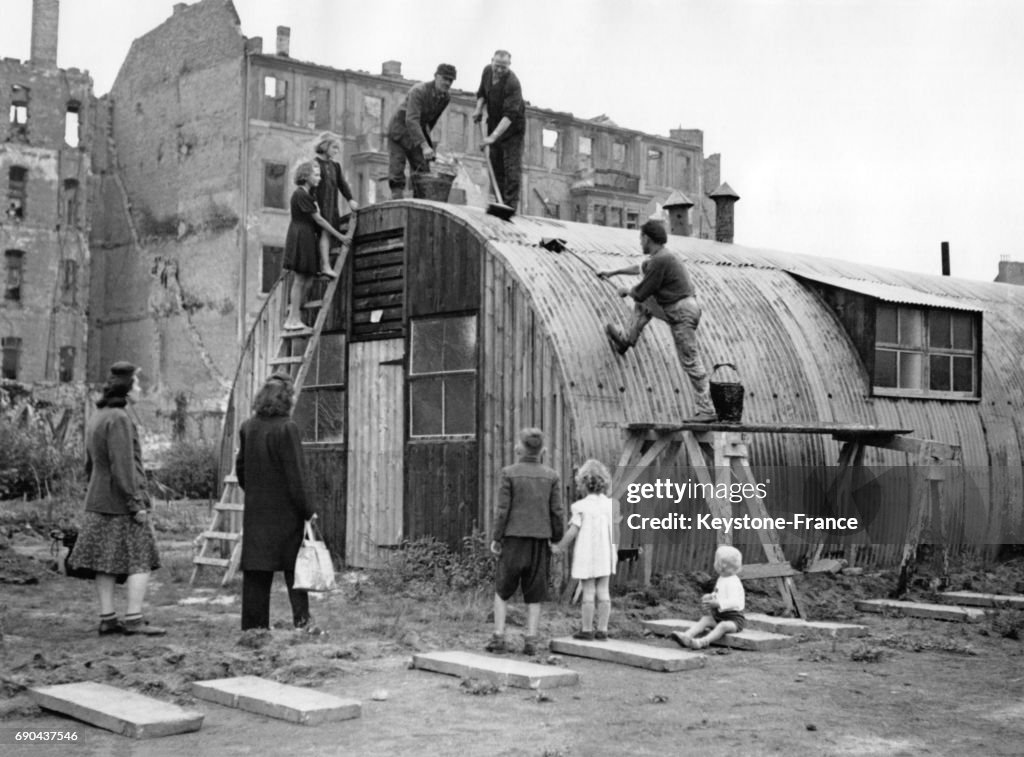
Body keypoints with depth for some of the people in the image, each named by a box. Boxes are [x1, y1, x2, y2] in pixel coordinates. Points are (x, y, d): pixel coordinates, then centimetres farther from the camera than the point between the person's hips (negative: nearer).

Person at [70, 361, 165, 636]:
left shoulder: (96, 418, 14)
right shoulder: (118, 419, -16)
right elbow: (122, 466, -21)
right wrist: (136, 505, -19)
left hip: (98, 501, 9)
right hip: (121, 501, -9)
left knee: (106, 561, 8)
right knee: (142, 560, -4)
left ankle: (107, 619, 9)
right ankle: (133, 619, -7)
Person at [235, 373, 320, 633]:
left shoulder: (248, 427, 6)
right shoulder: (286, 428, -13)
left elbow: (240, 467, 13)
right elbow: (294, 475, -14)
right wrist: (307, 510, -10)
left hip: (255, 511, 5)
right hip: (285, 511, -5)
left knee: (256, 570, 8)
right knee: (294, 566, 3)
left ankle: (254, 623, 11)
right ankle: (301, 619, 0)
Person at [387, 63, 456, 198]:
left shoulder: (446, 97, -6)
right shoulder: (419, 91, -28)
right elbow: (411, 120, -38)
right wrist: (424, 146, -46)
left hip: (418, 133, 6)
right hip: (399, 131, -6)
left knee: (423, 172, -1)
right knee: (397, 174, -12)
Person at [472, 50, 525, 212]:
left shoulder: (513, 83, -28)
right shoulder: (487, 71, -4)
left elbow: (510, 115, -35)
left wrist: (493, 136, -42)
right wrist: (479, 108, -1)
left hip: (512, 127, -7)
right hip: (494, 124, 7)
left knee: (512, 167, -13)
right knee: (496, 165, 6)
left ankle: (511, 205, -13)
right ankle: (501, 202, 12)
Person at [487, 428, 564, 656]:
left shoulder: (509, 473, -7)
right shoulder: (550, 476, 0)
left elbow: (503, 509, -8)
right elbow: (556, 511, 0)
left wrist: (496, 538, -1)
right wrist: (557, 537, 12)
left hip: (514, 538, -2)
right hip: (540, 540, 2)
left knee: (502, 590, 12)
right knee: (534, 594, 9)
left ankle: (499, 637, 7)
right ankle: (531, 640, 6)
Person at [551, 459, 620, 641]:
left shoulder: (581, 506, -10)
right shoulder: (611, 504, 3)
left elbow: (573, 531, -11)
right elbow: (616, 530, 7)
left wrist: (560, 547, 1)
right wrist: (615, 549, 21)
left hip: (586, 555, -4)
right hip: (606, 554, 4)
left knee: (588, 591, 1)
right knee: (603, 591, 7)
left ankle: (587, 629, 6)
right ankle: (602, 629, 9)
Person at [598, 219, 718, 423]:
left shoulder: (660, 260, -19)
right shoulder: (664, 255, 13)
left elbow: (641, 293, -13)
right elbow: (641, 268, 32)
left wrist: (626, 291, 9)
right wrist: (613, 272, 38)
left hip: (682, 314, -10)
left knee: (690, 362, -7)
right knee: (644, 304, 25)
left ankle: (707, 411, -5)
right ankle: (626, 340, 34)